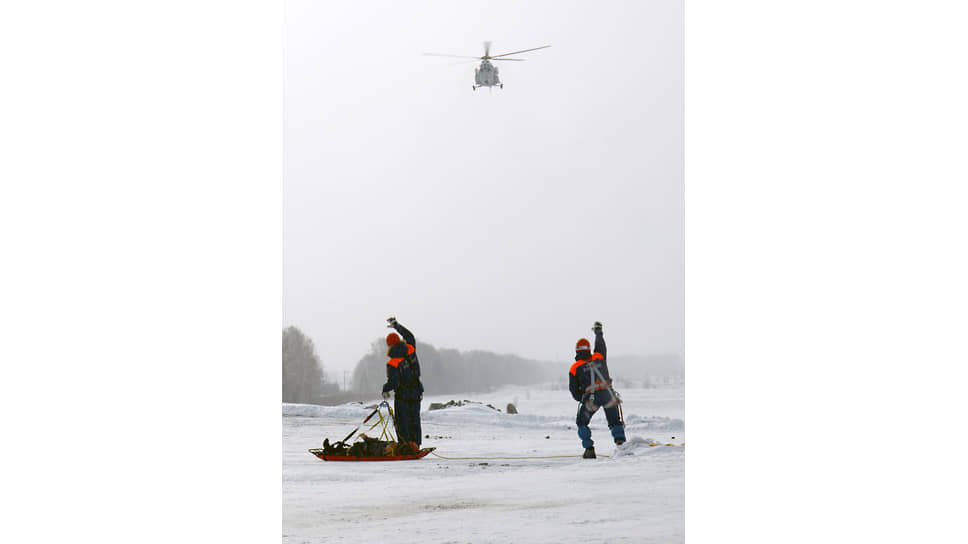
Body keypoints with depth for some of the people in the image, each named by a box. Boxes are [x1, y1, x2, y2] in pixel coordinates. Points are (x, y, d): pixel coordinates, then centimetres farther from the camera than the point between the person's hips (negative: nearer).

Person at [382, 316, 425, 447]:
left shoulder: (392, 364, -21)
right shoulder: (411, 350, -7)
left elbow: (393, 382, -23)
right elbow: (410, 336, 12)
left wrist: (385, 390, -3)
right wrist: (396, 325, 19)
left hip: (402, 396, -6)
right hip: (416, 394, 6)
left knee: (402, 423, 3)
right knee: (414, 421, 14)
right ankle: (416, 446, 18)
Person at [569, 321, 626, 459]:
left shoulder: (574, 368, 2)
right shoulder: (599, 357, 7)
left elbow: (574, 390, 6)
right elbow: (600, 345, 28)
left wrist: (582, 399, 24)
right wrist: (598, 332, 46)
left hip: (590, 398, -2)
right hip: (608, 394, 2)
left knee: (582, 423, 17)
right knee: (615, 421, 16)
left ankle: (589, 448, 4)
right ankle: (620, 439, -10)